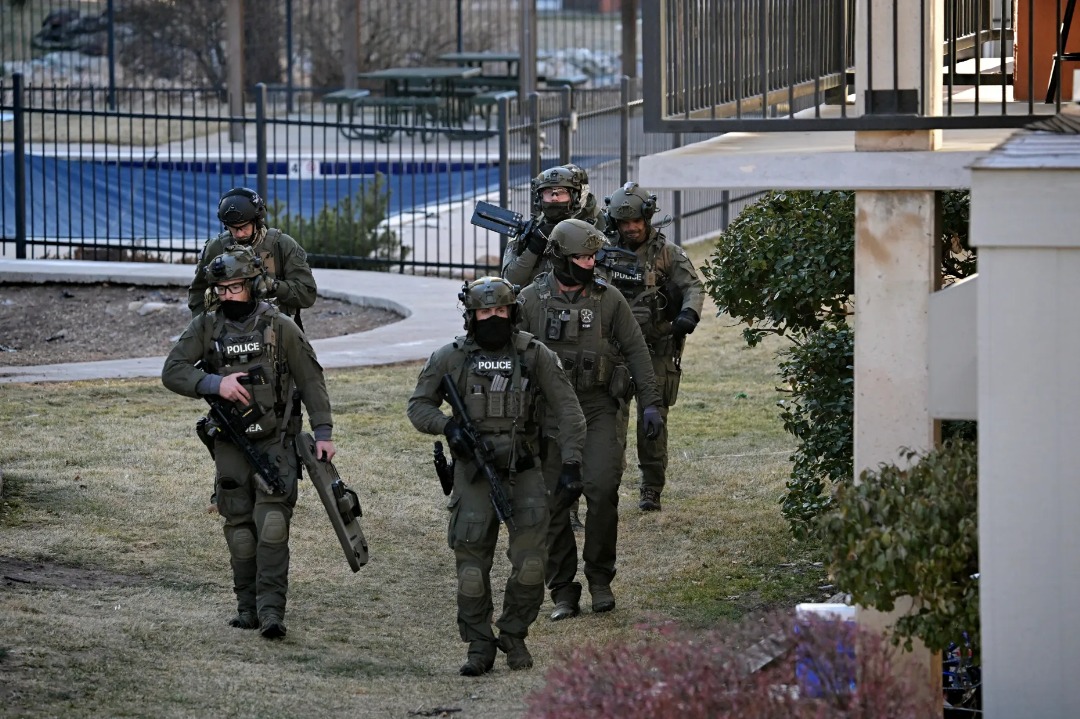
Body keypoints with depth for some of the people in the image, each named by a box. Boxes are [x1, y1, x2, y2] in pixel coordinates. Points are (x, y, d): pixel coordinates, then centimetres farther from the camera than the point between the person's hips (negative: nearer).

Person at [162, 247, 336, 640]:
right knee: (239, 527, 6)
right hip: (231, 443, 3)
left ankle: (271, 610, -17)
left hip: (276, 444, -3)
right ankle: (247, 607, 17)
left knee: (272, 524, -14)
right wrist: (215, 383, -21)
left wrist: (323, 432, -6)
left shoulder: (280, 328, -5)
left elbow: (311, 381, 0)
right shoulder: (205, 327, 1)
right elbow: (172, 371, -6)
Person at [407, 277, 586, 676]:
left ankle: (514, 634, 11)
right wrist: (447, 425, -12)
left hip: (524, 471, 0)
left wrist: (571, 464, -6)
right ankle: (479, 648, 7)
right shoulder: (450, 358, 1)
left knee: (531, 560, -10)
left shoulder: (534, 355, 0)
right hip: (473, 472, 0)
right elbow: (418, 405, 8)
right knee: (472, 563, -4)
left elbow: (567, 411, 2)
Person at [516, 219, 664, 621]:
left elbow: (636, 351, 7)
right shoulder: (532, 300, 0)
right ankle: (563, 593, 9)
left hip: (599, 410, 0)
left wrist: (651, 404, 2)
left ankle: (600, 579, 1)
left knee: (601, 489, -16)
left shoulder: (609, 300, 3)